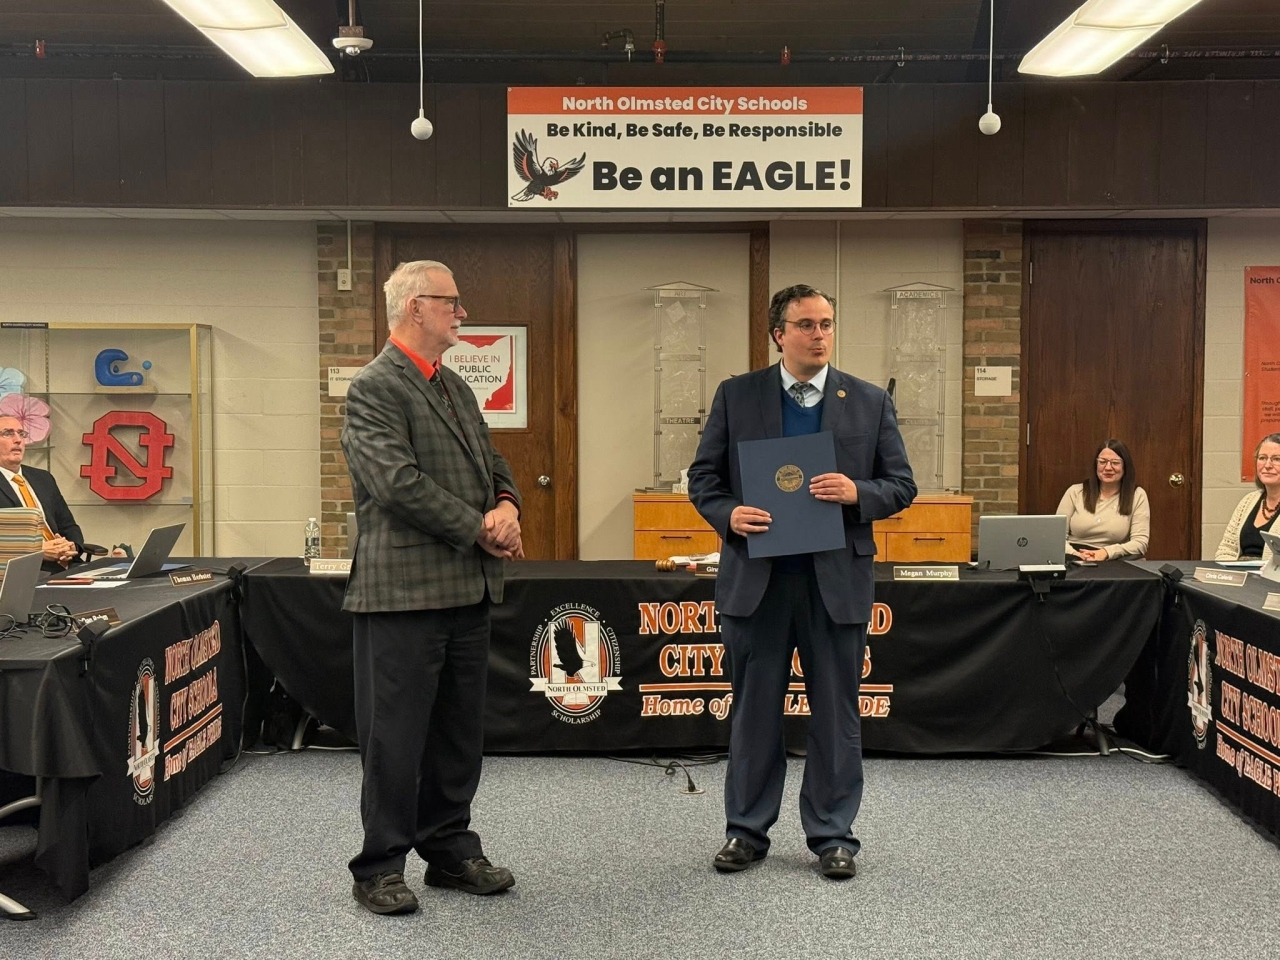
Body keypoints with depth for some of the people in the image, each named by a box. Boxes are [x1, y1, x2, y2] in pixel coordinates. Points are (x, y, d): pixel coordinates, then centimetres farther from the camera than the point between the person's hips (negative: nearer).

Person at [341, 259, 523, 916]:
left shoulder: (456, 388, 17)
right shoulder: (375, 388, -10)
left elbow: (492, 463, 19)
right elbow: (399, 484, -20)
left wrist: (507, 506, -3)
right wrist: (480, 529, -15)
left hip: (467, 590, 8)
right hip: (404, 591, -8)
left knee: (460, 731, 15)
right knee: (395, 736, 1)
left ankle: (450, 850, 28)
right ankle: (380, 867, 14)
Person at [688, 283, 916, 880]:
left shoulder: (870, 402, 5)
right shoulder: (736, 396, 4)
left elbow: (901, 484, 6)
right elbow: (703, 476, 6)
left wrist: (858, 493, -14)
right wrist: (728, 514, -14)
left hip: (837, 579, 0)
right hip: (755, 577, 0)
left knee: (836, 712, 7)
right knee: (754, 710, 9)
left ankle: (832, 834, 21)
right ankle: (747, 830, 23)